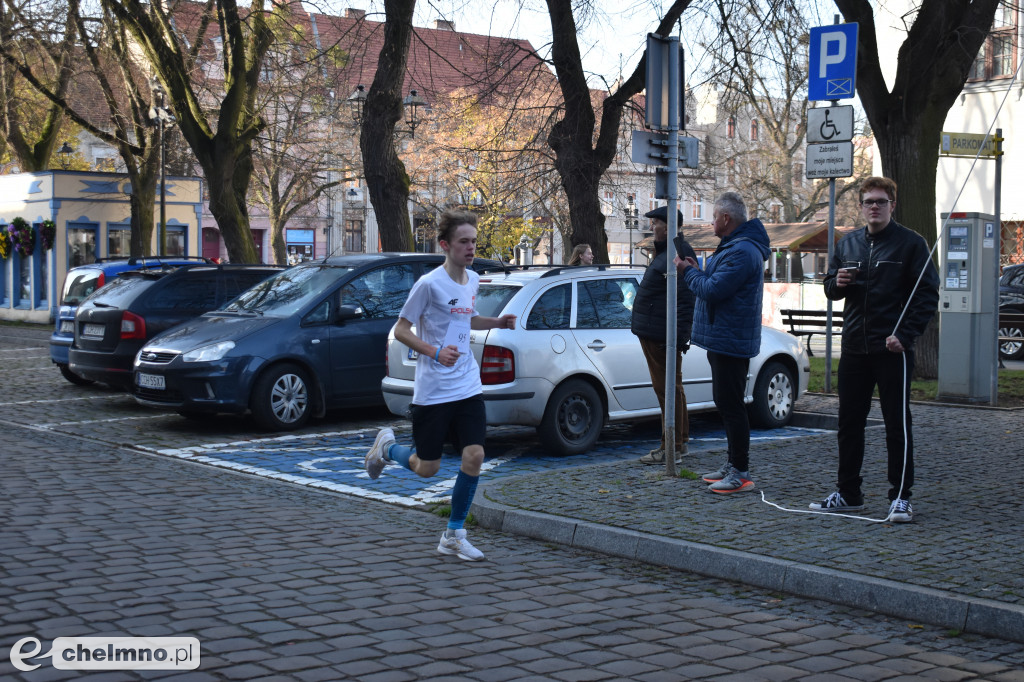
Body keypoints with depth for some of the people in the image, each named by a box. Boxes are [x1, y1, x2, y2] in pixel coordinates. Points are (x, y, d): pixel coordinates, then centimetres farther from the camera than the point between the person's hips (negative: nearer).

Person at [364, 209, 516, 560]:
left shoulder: (473, 280, 8)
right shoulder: (429, 284, -13)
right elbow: (401, 329, -9)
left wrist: (495, 322, 8)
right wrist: (435, 352, -23)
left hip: (468, 387, 6)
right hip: (432, 390, -5)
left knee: (474, 457, -6)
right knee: (426, 468, 3)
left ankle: (453, 535, 8)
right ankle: (387, 446, 36)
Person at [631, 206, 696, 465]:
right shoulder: (664, 252, 18)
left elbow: (685, 300, -23)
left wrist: (678, 338, -28)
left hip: (662, 335, -11)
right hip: (653, 334, 11)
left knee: (668, 389, -6)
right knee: (670, 389, 16)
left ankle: (672, 449, -2)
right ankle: (679, 442, 24)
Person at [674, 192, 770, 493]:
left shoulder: (742, 252, -20)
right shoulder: (733, 246, 17)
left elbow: (712, 290, -24)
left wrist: (689, 272, -8)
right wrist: (697, 271, 8)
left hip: (730, 341, -11)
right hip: (724, 340, 11)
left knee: (731, 405, -8)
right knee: (725, 403, 17)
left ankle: (741, 473, -4)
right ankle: (733, 465, 26)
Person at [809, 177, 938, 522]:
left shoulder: (911, 243, -3)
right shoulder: (847, 244, 12)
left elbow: (928, 295, -6)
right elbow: (830, 288, 20)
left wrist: (904, 335, -15)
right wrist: (837, 282, -4)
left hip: (892, 348, -5)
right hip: (854, 348, 5)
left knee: (897, 424, -1)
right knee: (849, 423, 10)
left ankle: (900, 497, 6)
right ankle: (847, 492, 21)